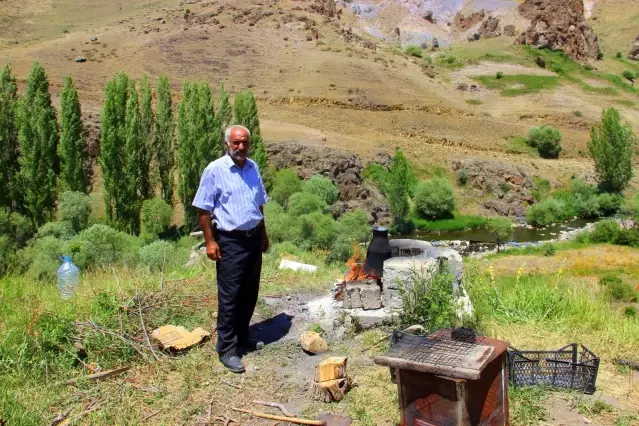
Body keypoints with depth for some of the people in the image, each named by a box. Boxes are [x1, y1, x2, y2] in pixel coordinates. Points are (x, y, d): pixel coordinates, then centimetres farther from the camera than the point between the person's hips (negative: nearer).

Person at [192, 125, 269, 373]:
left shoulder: (253, 168, 7)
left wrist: (263, 233, 17)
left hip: (253, 238, 6)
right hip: (230, 241, -6)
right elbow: (203, 209, -10)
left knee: (250, 294, 14)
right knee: (229, 296, -2)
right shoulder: (215, 170, -11)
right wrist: (210, 241, -14)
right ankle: (227, 349, 7)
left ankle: (242, 337, 30)